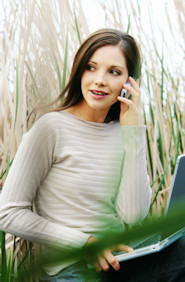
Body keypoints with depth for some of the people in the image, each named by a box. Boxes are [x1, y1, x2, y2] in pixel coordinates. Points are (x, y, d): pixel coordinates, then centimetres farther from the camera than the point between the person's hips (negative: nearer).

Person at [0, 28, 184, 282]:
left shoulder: (125, 132, 5)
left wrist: (133, 130, -8)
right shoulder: (53, 127, -9)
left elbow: (133, 215, -7)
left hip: (122, 259, 6)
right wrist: (84, 243, -14)